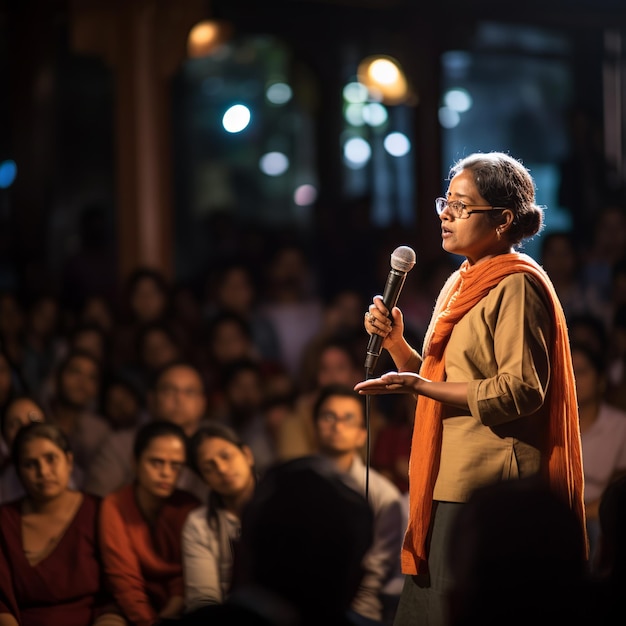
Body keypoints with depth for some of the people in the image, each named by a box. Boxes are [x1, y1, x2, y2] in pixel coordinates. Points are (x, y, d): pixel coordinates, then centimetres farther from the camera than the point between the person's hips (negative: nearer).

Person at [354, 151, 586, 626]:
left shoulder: (517, 284, -10)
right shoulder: (462, 284, 18)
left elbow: (521, 390, -19)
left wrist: (421, 387, -20)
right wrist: (395, 342, 2)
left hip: (492, 491, -9)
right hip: (451, 483, 9)